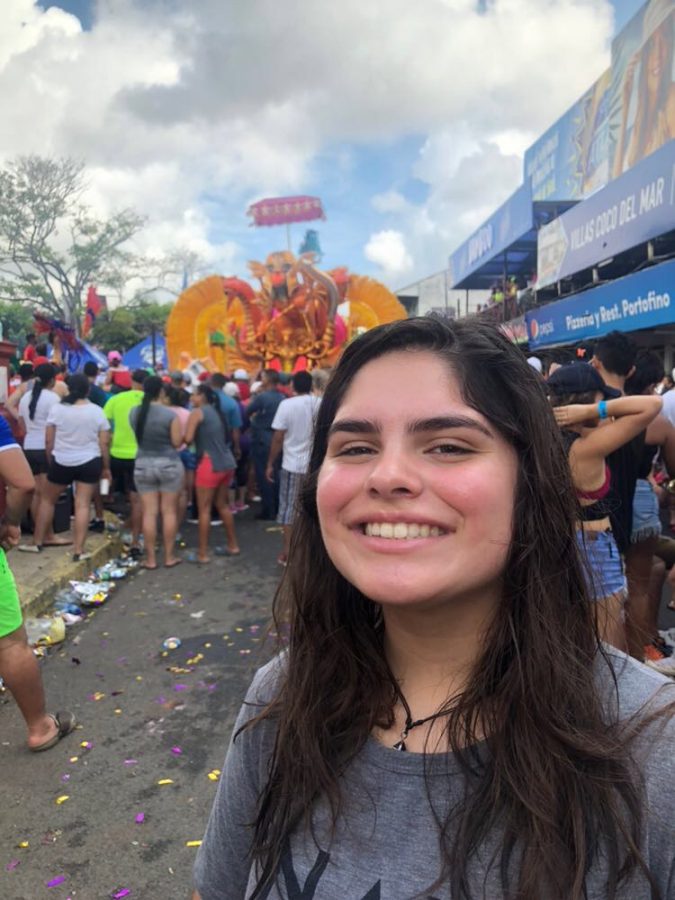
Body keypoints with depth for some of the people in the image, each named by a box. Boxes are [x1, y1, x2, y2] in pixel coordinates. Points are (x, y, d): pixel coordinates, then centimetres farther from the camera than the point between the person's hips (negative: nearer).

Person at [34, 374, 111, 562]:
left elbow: (48, 441, -1)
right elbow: (104, 443, -3)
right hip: (89, 463, 0)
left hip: (61, 462, 0)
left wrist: (51, 462, 14)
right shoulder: (97, 411, -3)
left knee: (47, 500, 19)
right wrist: (106, 467, 7)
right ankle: (78, 550, 0)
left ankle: (38, 542, 26)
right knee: (83, 505, 0)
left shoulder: (57, 408, -4)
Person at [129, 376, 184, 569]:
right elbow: (177, 443, -8)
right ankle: (169, 556, 13)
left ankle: (150, 558, 12)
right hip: (169, 465, -3)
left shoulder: (134, 413, 0)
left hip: (143, 465, 3)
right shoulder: (170, 415, -14)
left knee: (149, 512, 6)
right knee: (169, 511, 6)